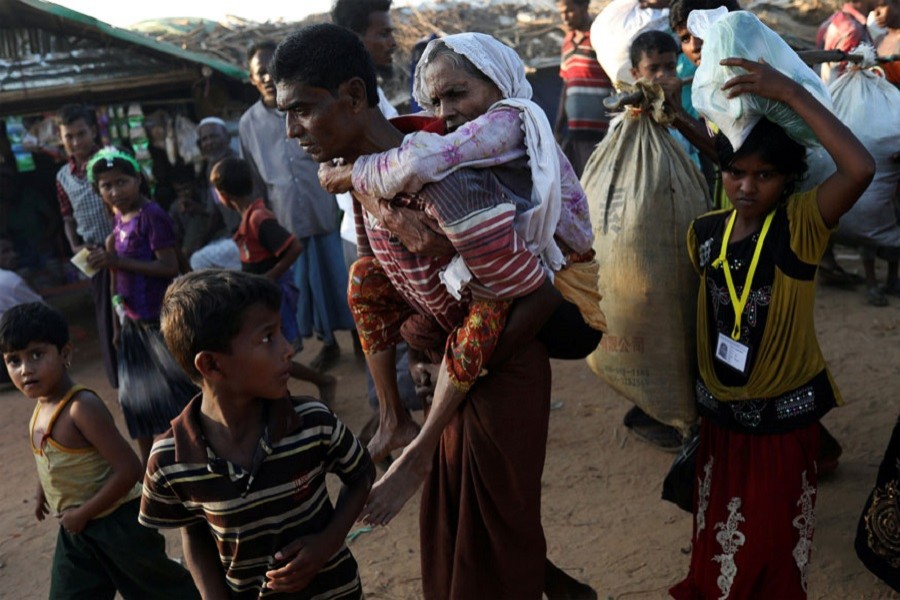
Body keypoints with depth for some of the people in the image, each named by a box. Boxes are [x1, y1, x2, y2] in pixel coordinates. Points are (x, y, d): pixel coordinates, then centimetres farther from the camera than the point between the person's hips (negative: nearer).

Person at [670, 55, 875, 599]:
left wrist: (792, 94, -34)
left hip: (785, 411, -4)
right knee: (719, 532, 22)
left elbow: (862, 169, -36)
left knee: (776, 539, 15)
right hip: (720, 407, 4)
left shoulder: (801, 224, -17)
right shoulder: (705, 232, -4)